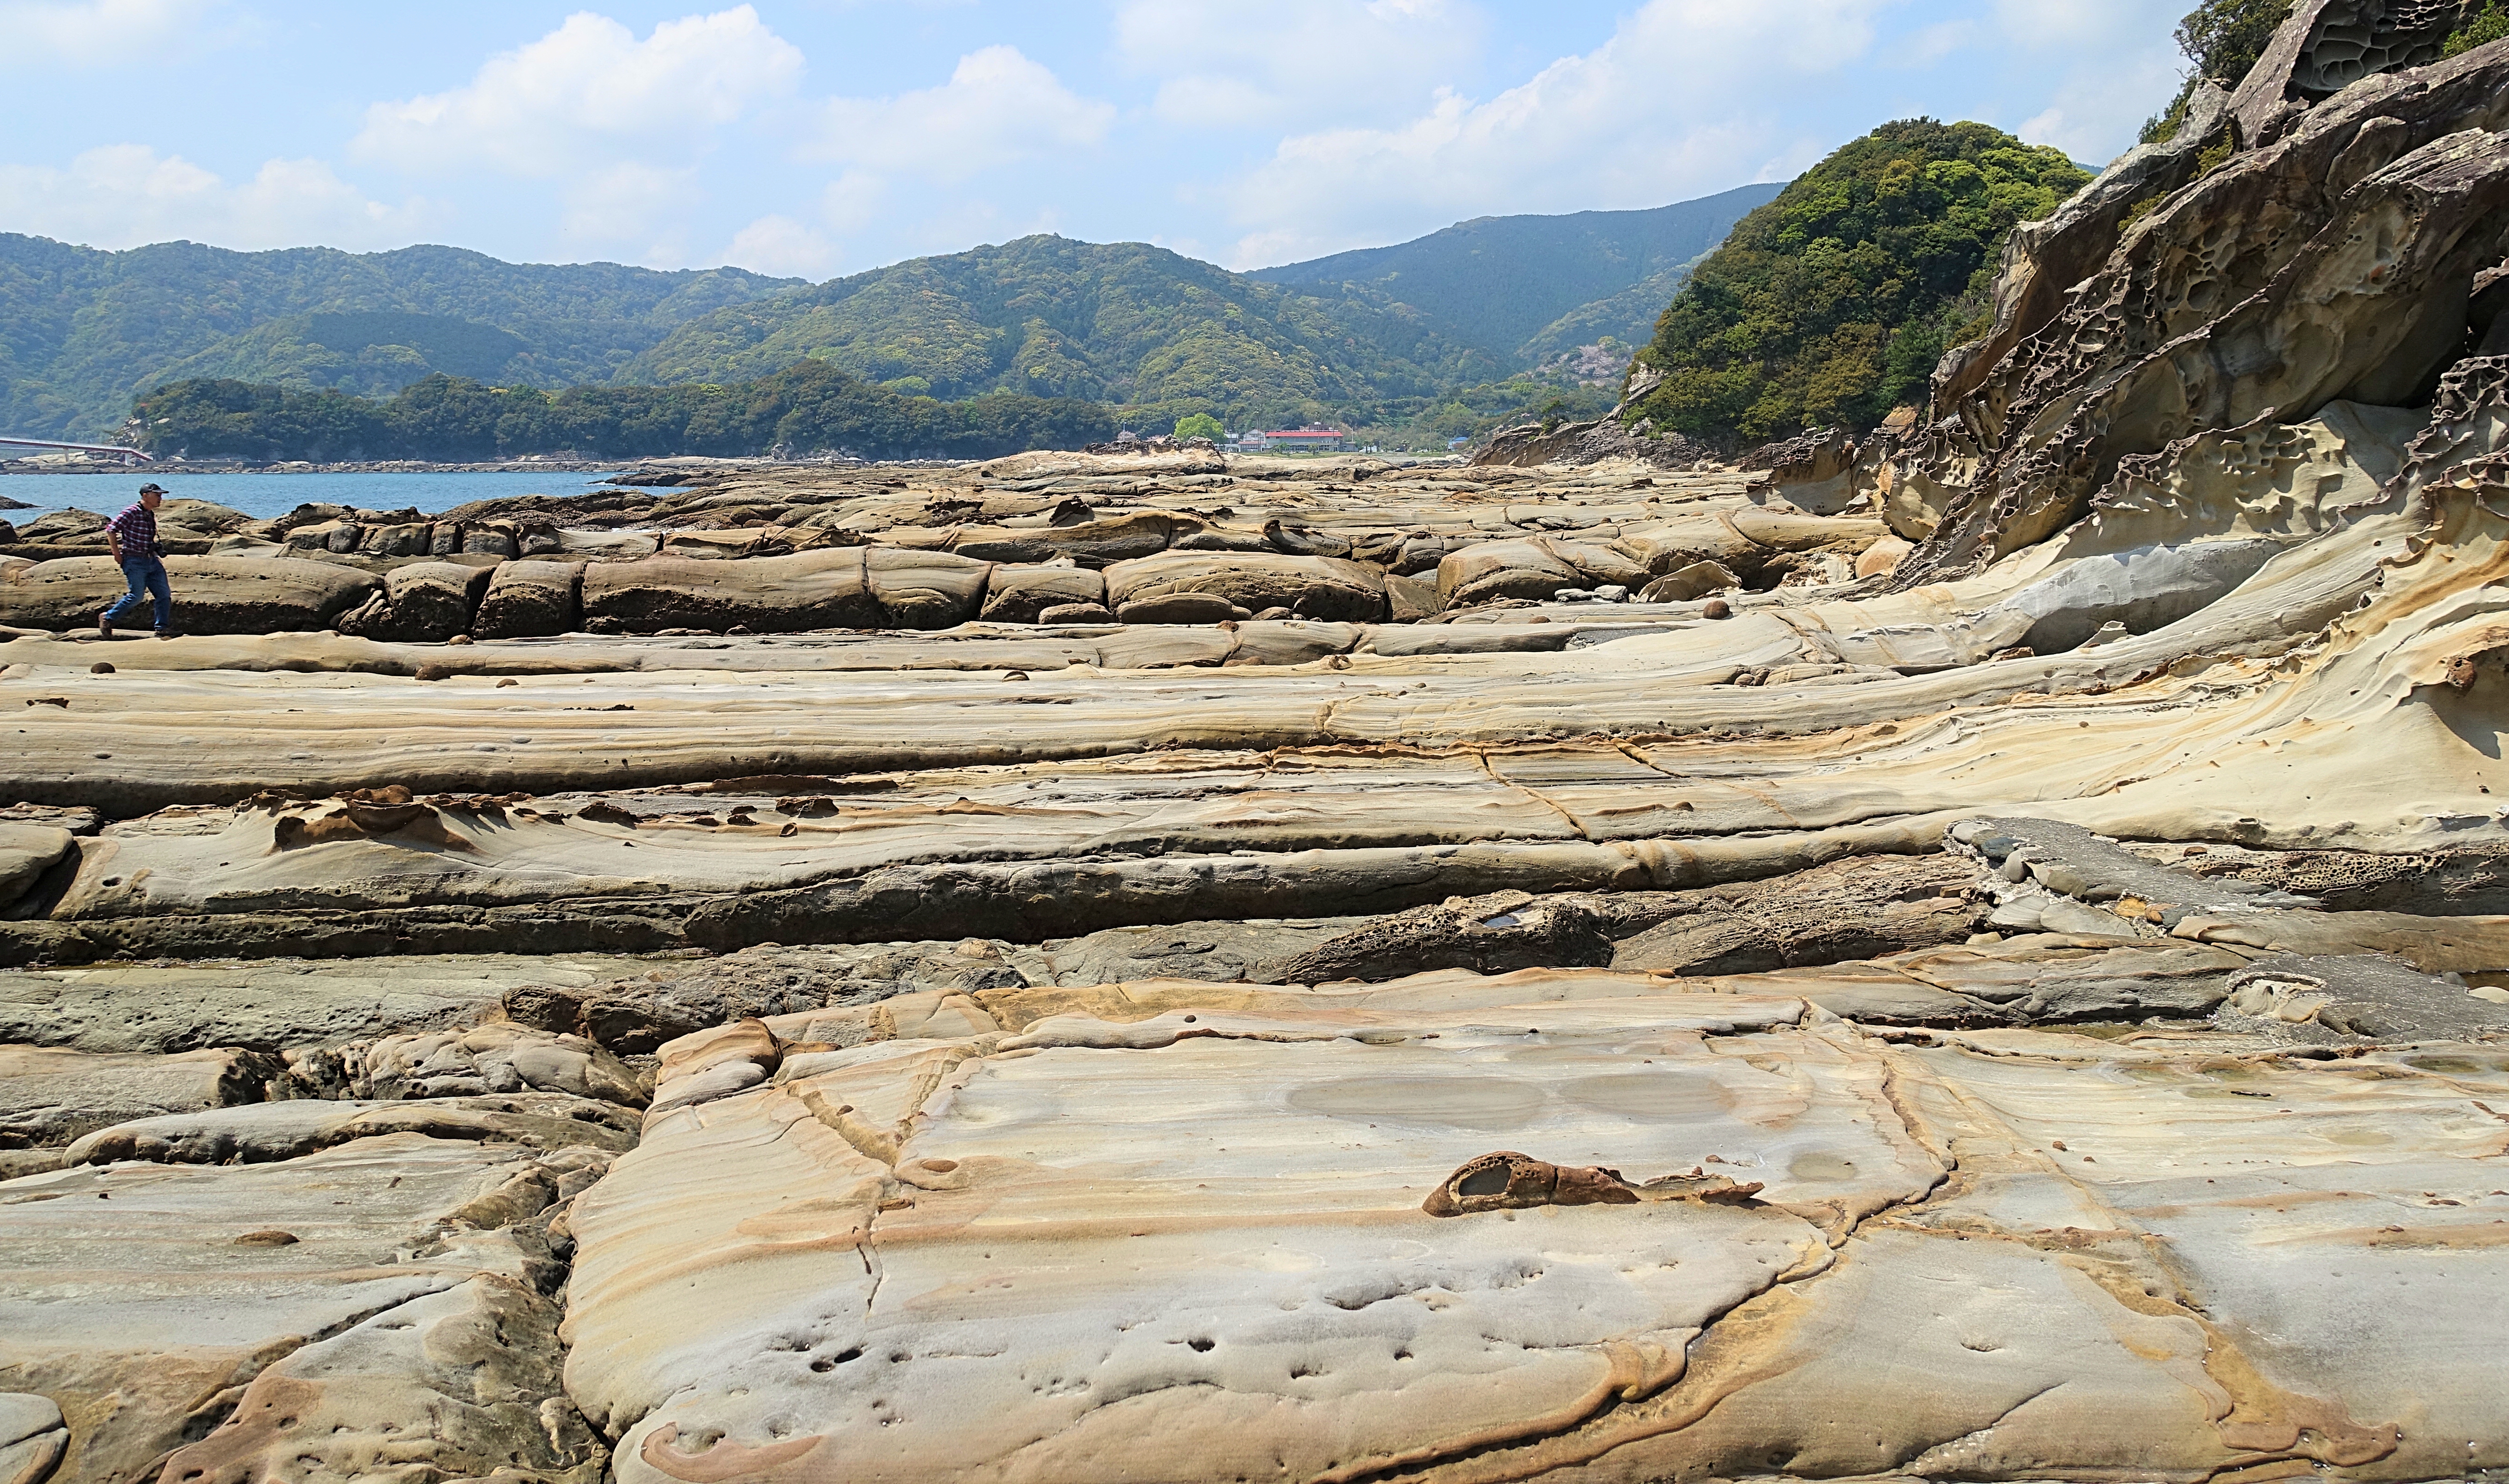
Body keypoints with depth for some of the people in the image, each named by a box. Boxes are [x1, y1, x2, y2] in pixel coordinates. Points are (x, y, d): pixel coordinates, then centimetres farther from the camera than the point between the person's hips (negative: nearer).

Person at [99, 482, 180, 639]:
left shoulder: (151, 515, 11)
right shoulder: (132, 513, -13)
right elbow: (111, 529, -15)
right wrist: (117, 554, -15)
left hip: (152, 560, 8)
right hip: (135, 562, -8)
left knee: (164, 594, 2)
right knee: (136, 596, -8)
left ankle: (162, 629, 8)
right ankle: (108, 619, 11)